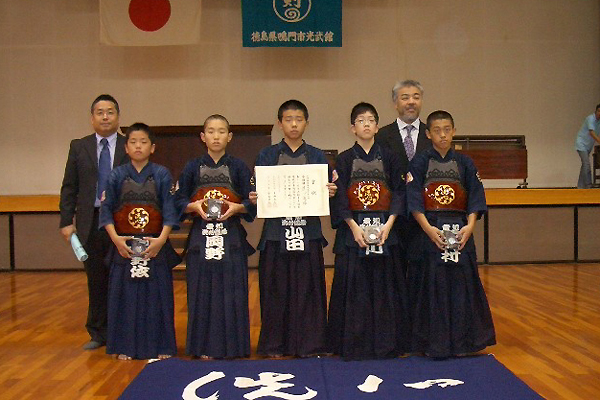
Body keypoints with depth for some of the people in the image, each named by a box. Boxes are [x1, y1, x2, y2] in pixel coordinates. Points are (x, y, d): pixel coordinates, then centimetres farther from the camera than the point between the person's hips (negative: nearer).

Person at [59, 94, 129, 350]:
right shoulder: (79, 147, 8)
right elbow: (69, 188, 7)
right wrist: (66, 221, 0)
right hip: (90, 223, 2)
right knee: (96, 281, 10)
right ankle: (98, 333, 24)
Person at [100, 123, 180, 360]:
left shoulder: (162, 175, 1)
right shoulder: (117, 175, 5)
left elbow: (170, 210, -3)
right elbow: (106, 209, 3)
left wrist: (161, 239, -13)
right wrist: (115, 238, -9)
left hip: (155, 245, -1)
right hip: (124, 245, 1)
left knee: (157, 294, 3)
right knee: (125, 294, 4)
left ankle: (161, 346, 14)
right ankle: (125, 347, 17)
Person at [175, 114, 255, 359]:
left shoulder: (238, 167, 5)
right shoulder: (193, 168, 8)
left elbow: (251, 202, 3)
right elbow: (179, 201, 7)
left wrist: (237, 207, -15)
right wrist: (194, 206, -12)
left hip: (231, 237, -1)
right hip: (201, 236, 1)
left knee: (231, 291, 0)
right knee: (203, 291, 2)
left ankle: (232, 344, 12)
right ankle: (205, 346, 13)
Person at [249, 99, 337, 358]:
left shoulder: (316, 156, 10)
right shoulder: (267, 156, 9)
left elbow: (326, 193, 6)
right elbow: (257, 193, 5)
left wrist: (330, 193, -16)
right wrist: (254, 199, -16)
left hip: (308, 231, 0)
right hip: (275, 230, 0)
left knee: (307, 287, 2)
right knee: (276, 289, 3)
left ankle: (309, 344, 13)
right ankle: (274, 344, 15)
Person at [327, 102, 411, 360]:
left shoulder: (389, 158, 8)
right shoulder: (345, 159, 5)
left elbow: (398, 193, 4)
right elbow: (339, 197, -1)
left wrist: (389, 224, -9)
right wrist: (355, 227, -12)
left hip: (384, 228, 1)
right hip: (352, 228, -1)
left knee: (384, 284, 3)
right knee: (353, 286, 0)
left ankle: (386, 342, 15)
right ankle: (353, 342, 11)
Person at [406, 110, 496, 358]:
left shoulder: (464, 163, 9)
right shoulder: (419, 163, 2)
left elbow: (475, 198, 5)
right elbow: (414, 201, -5)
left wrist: (470, 226, -10)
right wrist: (428, 228, -16)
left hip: (461, 231, 2)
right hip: (430, 230, -2)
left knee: (462, 282, 3)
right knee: (433, 285, 0)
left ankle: (463, 340, 16)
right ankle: (434, 342, 11)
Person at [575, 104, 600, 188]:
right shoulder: (591, 118, -18)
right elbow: (592, 133, -30)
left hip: (588, 146, 8)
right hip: (581, 143, -8)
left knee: (585, 165, 9)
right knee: (586, 164, -16)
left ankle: (580, 185, 14)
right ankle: (588, 185, -17)